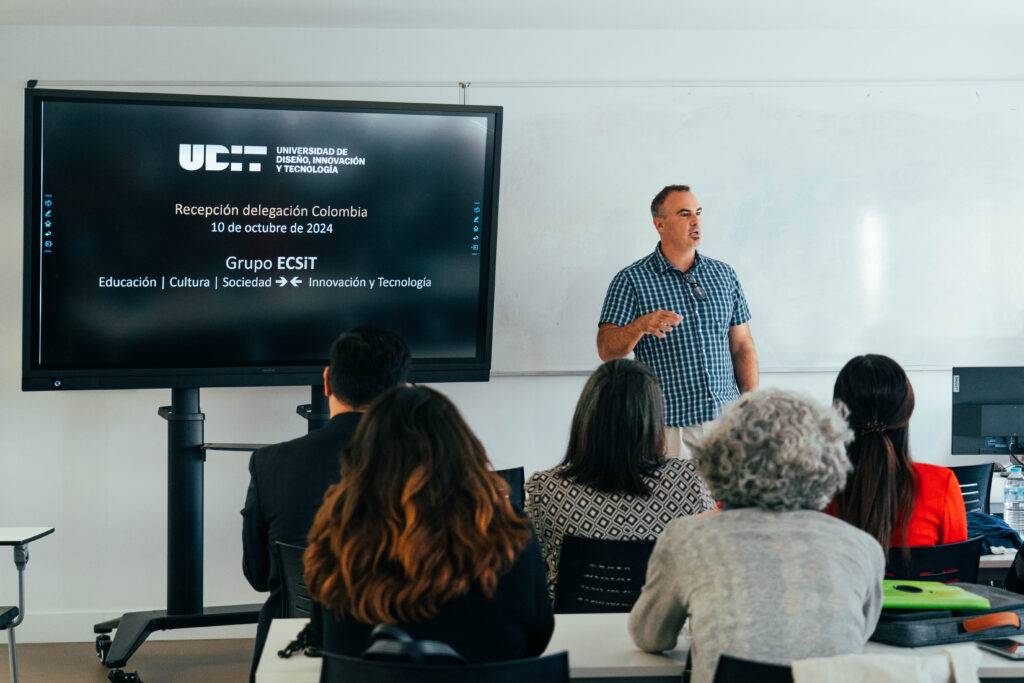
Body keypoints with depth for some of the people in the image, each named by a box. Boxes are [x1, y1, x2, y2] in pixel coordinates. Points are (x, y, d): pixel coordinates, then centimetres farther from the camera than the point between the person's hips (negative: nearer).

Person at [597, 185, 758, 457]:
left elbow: (743, 346, 11)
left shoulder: (724, 274, 11)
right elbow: (606, 350, -9)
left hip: (728, 416, 4)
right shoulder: (631, 280, -3)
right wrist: (641, 325, -28)